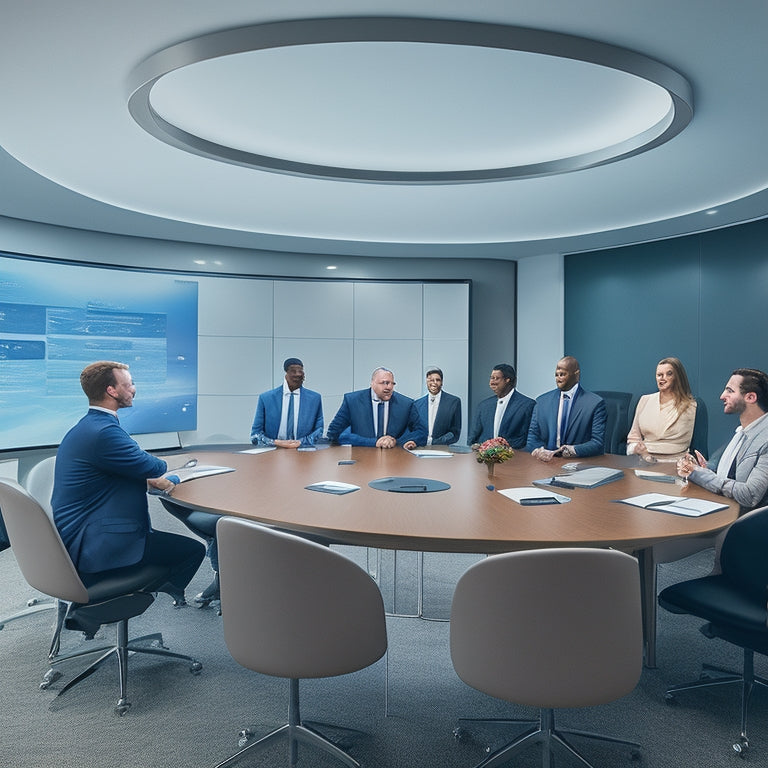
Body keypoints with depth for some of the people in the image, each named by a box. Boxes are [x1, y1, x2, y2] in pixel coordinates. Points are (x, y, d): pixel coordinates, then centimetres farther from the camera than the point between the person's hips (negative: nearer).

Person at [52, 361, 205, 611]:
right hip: (92, 546, -11)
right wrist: (156, 472, 8)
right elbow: (153, 467, -15)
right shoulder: (103, 432, -24)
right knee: (193, 550, -8)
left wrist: (149, 479, -1)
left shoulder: (86, 426, 9)